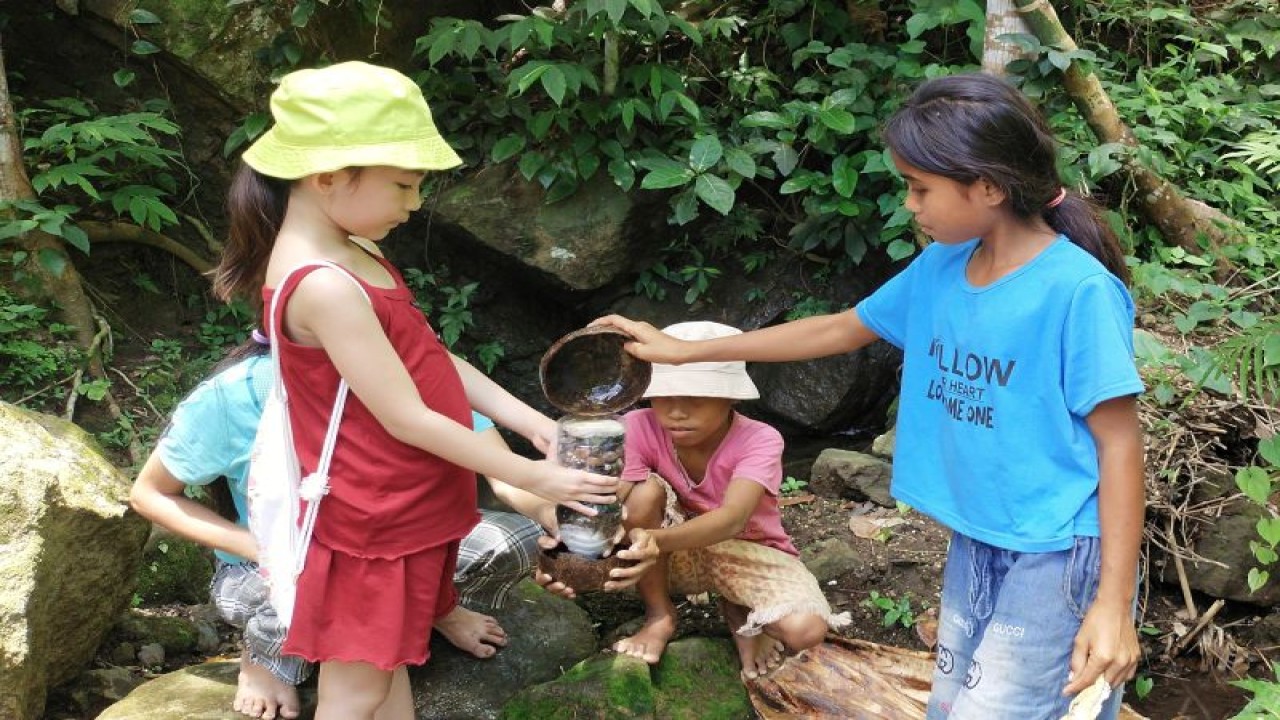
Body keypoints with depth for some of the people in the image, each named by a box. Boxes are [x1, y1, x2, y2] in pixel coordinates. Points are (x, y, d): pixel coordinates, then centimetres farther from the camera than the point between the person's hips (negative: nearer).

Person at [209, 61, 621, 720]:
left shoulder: (347, 256, 4)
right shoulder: (324, 286, -28)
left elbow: (432, 359, 8)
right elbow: (408, 420, -25)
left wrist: (532, 422, 1)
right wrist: (530, 476, -17)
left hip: (406, 506, 9)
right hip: (374, 520, -9)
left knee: (389, 660, 21)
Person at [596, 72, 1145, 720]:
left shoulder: (1079, 290, -20)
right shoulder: (940, 269, 2)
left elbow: (1119, 444, -17)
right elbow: (838, 331, 14)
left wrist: (1114, 602, -19)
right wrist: (684, 350, 16)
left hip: (1055, 564, -7)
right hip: (973, 549, 8)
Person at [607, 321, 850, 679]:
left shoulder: (758, 440, -26)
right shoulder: (639, 429, -19)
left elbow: (733, 518, -42)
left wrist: (657, 540, -60)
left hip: (749, 550, -2)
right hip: (679, 554, 2)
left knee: (805, 630, -32)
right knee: (645, 491, -30)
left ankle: (740, 613, 4)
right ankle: (659, 616, -9)